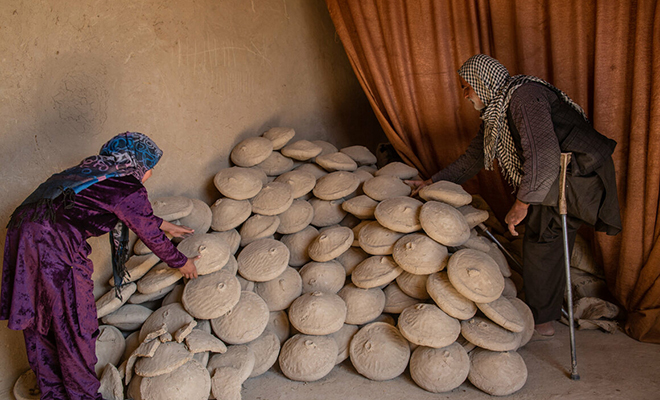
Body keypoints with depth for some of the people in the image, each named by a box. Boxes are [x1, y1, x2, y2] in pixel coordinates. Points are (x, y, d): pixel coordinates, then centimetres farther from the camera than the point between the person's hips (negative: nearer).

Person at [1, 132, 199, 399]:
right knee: (74, 327, 6)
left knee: (37, 319, 19)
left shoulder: (93, 168, 20)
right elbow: (151, 236, 5)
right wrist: (181, 263, 21)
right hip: (56, 244, -9)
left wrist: (165, 225, 45)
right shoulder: (128, 188, -5)